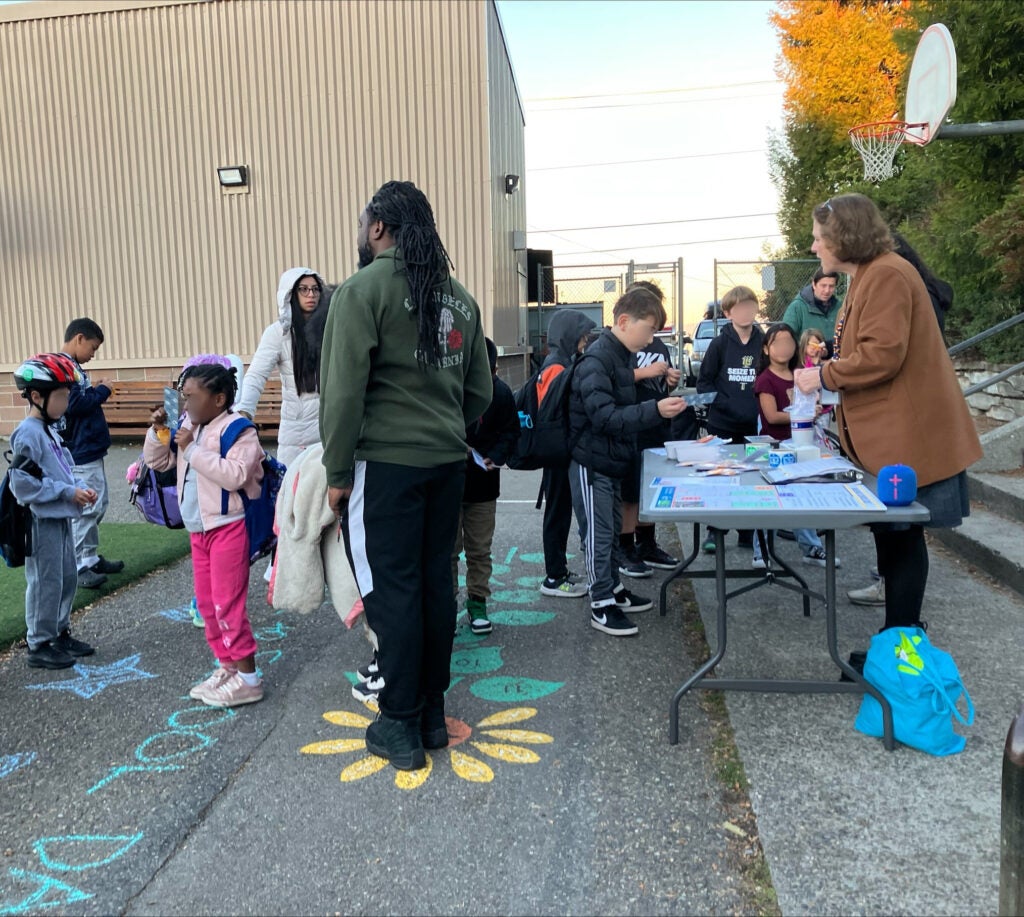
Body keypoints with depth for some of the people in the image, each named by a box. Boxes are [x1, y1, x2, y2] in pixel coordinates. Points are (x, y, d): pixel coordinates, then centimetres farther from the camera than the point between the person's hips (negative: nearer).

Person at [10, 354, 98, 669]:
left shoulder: (50, 430, 11)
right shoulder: (28, 434, -18)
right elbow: (22, 483, -23)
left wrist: (82, 488, 0)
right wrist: (68, 492, -20)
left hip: (61, 518, 9)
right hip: (42, 521, -9)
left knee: (68, 578, 16)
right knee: (46, 583, -1)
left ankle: (60, 634, 30)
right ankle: (39, 646, 11)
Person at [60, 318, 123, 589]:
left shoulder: (72, 367, 15)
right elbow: (74, 404, -24)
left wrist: (95, 390, 6)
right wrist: (103, 390, -13)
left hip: (91, 450, 11)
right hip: (81, 453, -11)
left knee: (99, 505, 17)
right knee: (85, 510, -5)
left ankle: (91, 558, 27)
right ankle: (79, 566, 4)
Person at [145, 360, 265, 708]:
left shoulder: (238, 429, -16)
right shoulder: (188, 427, 9)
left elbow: (235, 475, -29)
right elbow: (157, 462, 19)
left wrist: (193, 449, -25)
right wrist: (158, 431, 2)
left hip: (228, 528, -9)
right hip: (197, 530, 9)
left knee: (227, 604, -6)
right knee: (206, 602, 14)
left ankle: (247, 678, 4)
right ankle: (227, 666, 27)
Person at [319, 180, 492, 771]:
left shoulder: (364, 289, -7)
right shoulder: (459, 297, 13)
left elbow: (343, 388, -13)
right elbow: (481, 390, 14)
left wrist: (338, 470, -6)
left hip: (386, 462, -6)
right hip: (448, 462, 6)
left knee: (393, 591, 2)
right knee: (437, 584, 12)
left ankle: (401, 728, 12)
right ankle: (433, 714, 24)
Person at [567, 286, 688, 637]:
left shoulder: (624, 355, 8)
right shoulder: (596, 360, -21)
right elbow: (604, 416, -29)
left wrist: (662, 407, 9)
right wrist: (655, 410, -34)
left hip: (613, 460, 9)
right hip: (591, 462, -9)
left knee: (612, 530, 18)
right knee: (598, 534, 0)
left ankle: (613, 590, 32)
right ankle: (601, 606, 10)